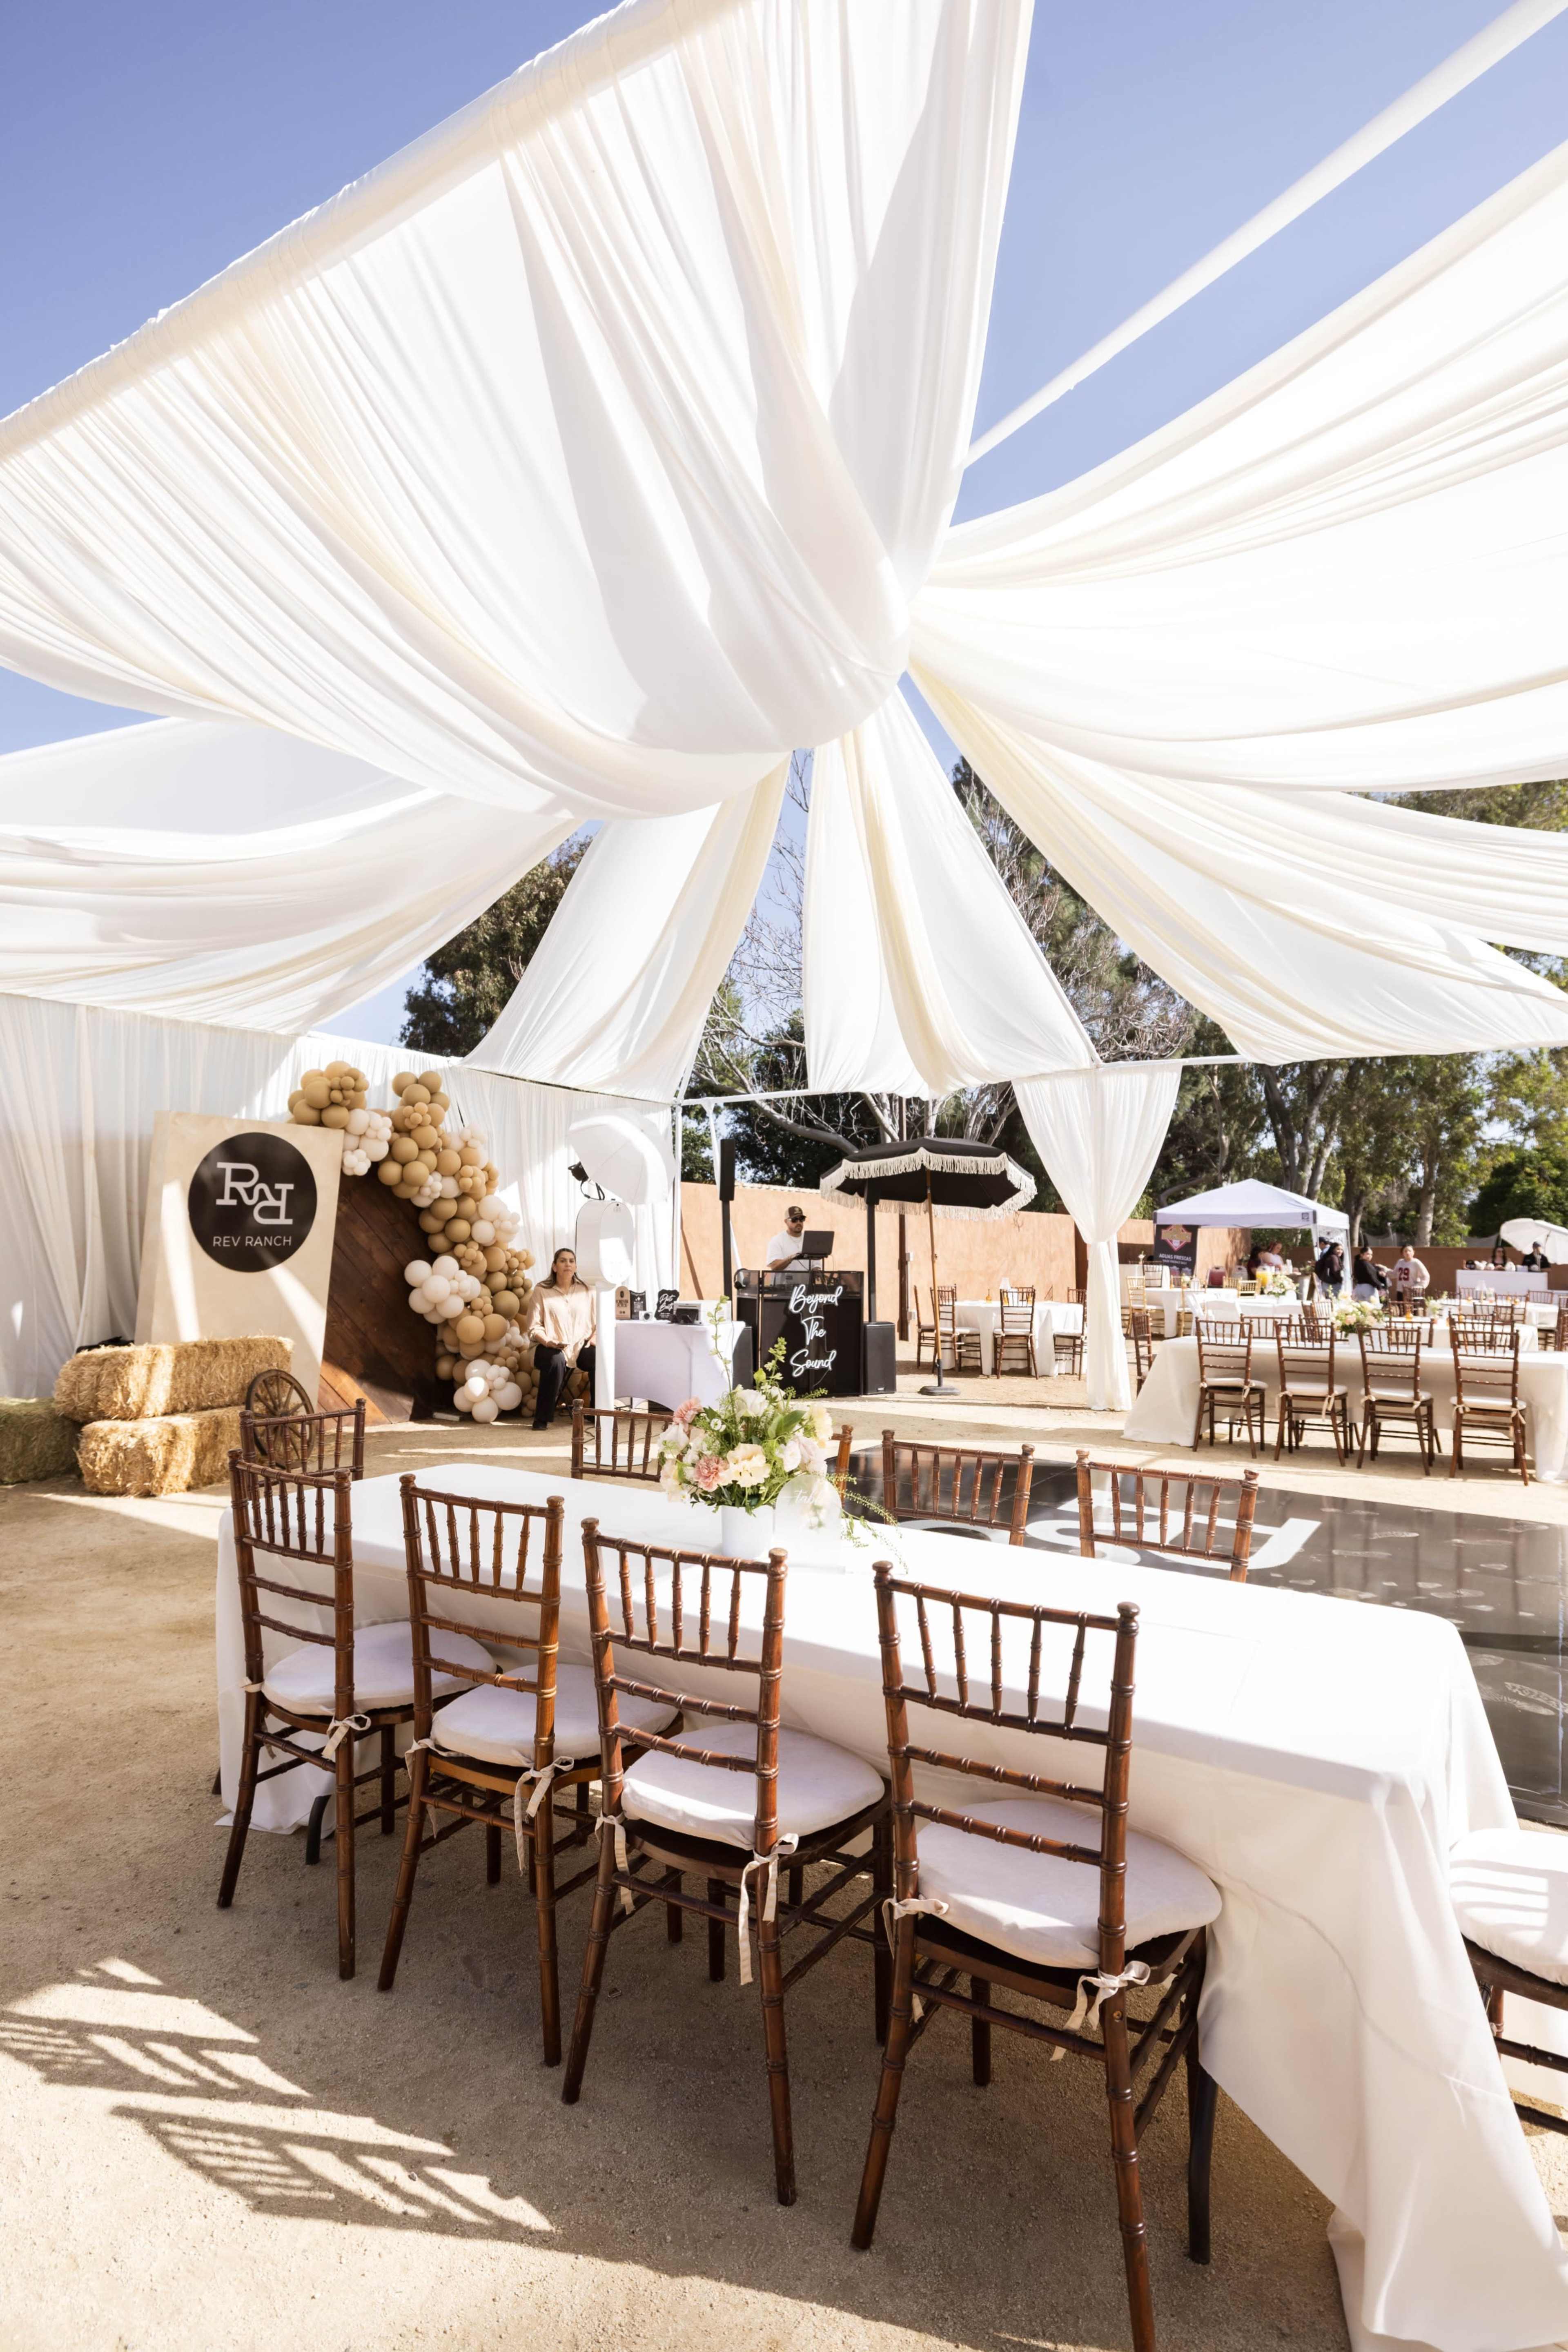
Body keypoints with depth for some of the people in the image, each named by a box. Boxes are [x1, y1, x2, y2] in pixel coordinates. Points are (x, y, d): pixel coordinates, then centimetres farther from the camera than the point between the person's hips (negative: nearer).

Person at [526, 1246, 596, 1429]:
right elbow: (534, 1327, -1)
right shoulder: (542, 1292, 4)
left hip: (581, 1347, 3)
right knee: (556, 1361, -38)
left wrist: (594, 1337, -7)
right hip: (551, 1348, -3)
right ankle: (542, 1418, -25)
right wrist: (548, 1341, -18)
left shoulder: (586, 1291, 14)